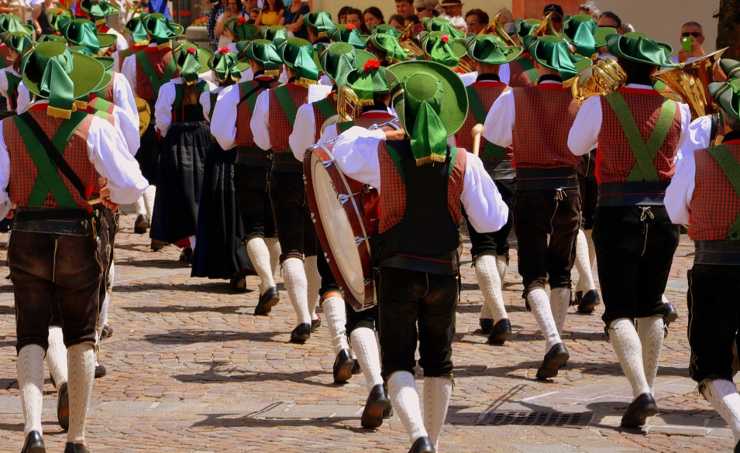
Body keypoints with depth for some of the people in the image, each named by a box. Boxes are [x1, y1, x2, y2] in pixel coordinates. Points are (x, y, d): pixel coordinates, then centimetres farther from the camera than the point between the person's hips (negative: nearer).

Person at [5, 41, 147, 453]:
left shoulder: (10, 129, -3)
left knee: (31, 337, 7)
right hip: (78, 240, 0)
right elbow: (132, 186, -12)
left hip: (28, 240, 0)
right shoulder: (93, 128, -7)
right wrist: (112, 195, 10)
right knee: (82, 338, 15)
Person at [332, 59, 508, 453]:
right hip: (443, 273, 2)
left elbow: (343, 148, 14)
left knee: (398, 364, -2)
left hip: (398, 272, -2)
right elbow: (491, 219, 1)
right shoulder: (462, 162, -3)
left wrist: (384, 134, 26)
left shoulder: (383, 153, -6)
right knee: (439, 364, 18)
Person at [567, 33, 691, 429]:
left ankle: (641, 392, -21)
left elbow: (576, 146, 12)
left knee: (619, 312, -4)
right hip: (663, 213, 3)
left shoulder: (601, 104, -7)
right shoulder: (676, 108, 1)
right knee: (651, 307, 18)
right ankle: (649, 386, 26)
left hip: (618, 215, -3)